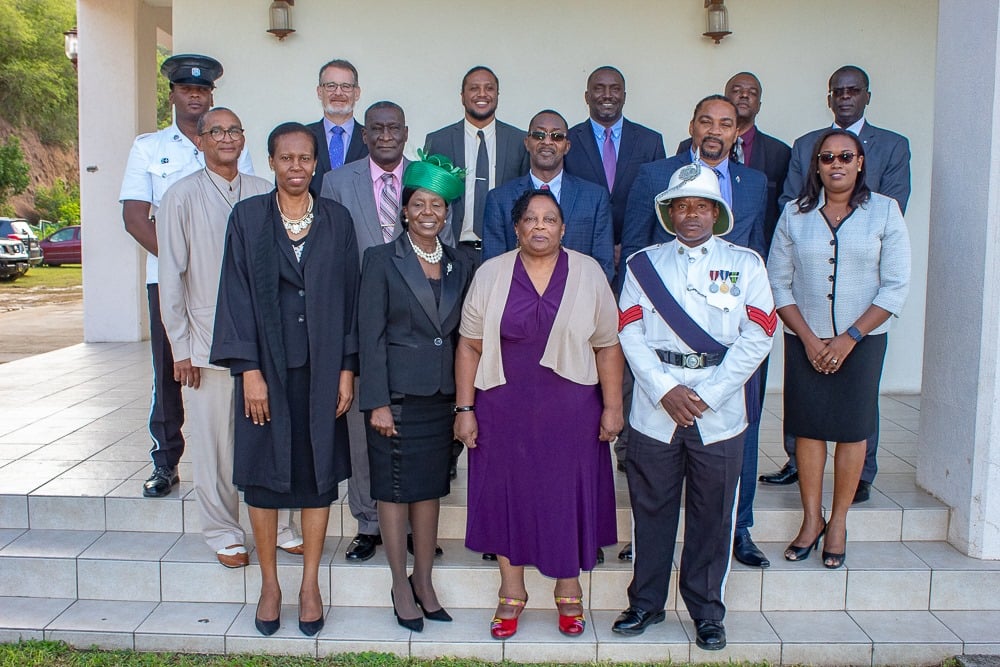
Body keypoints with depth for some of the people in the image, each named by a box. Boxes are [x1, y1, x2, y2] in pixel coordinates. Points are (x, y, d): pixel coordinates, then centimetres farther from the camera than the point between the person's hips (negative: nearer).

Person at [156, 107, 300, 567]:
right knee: (213, 442, 5)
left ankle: (278, 525, 22)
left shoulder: (264, 194, 5)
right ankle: (223, 531, 21)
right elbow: (170, 277, -2)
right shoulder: (182, 196, -1)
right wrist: (180, 347, -4)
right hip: (207, 339, -2)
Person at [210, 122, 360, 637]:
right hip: (266, 364, -1)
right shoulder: (247, 217, 1)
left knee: (318, 471, 6)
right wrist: (249, 369, -9)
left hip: (321, 366, 1)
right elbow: (237, 294, -3)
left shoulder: (337, 220, 4)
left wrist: (347, 368, -2)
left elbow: (350, 295, 4)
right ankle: (269, 583, 21)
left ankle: (310, 584, 20)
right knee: (263, 471, 6)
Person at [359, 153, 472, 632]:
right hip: (397, 394, -4)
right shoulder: (382, 259, -4)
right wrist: (377, 402, -13)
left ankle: (424, 581, 24)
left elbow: (460, 335, 11)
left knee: (430, 489, 11)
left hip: (441, 395, 4)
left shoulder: (459, 266, 9)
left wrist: (464, 399, 7)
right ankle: (401, 585, 19)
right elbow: (371, 334, -7)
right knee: (394, 489, 5)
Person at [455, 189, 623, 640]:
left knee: (567, 495, 8)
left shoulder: (588, 273, 0)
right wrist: (464, 408, -3)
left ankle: (569, 592, 27)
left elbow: (608, 346, 0)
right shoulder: (490, 274, 1)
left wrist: (612, 406, -4)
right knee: (506, 493, 9)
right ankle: (511, 593, 26)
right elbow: (469, 346, 1)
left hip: (570, 410, 0)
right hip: (503, 409, 1)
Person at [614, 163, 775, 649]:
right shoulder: (644, 264, 9)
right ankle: (646, 603, 25)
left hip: (719, 410, -1)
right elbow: (630, 334, 1)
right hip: (655, 407, 1)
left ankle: (706, 612, 22)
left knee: (712, 516, 7)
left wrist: (708, 395, -10)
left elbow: (757, 336, -2)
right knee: (651, 509, 8)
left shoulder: (745, 264, 6)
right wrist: (665, 390, -11)